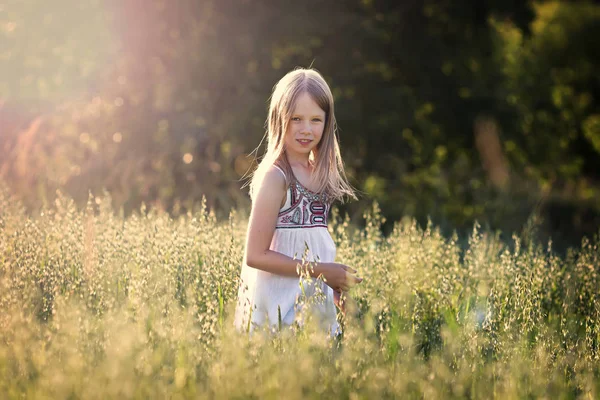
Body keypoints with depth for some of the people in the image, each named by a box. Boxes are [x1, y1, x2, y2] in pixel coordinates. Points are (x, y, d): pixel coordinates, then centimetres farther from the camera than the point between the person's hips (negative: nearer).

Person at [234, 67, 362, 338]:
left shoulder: (318, 173, 9)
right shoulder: (274, 176, -14)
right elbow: (255, 255, -18)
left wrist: (335, 280, 4)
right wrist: (322, 271, -16)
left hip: (314, 302, 8)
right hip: (279, 309, -7)